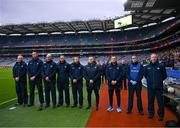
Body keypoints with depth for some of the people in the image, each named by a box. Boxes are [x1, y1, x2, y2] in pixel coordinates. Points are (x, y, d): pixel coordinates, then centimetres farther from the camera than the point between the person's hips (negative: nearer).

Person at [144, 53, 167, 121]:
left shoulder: (161, 66, -5)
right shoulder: (147, 67, 3)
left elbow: (164, 76, 6)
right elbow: (145, 75, 18)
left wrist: (159, 81, 6)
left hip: (159, 87, -2)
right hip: (150, 87, 2)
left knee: (160, 102, 6)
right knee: (150, 101, 11)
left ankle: (161, 115, 22)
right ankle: (151, 113, 28)